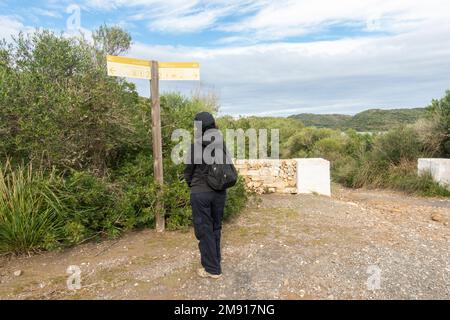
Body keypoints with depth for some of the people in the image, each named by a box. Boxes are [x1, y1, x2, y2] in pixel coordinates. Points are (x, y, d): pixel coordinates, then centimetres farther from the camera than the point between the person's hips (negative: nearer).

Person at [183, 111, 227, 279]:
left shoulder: (196, 146, -14)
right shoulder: (222, 144, -1)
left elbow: (188, 171, -4)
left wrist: (192, 185, 15)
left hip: (201, 193, -5)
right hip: (220, 192, 5)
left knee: (204, 230, 7)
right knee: (216, 228, 19)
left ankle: (212, 269, 14)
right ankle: (214, 260, 35)